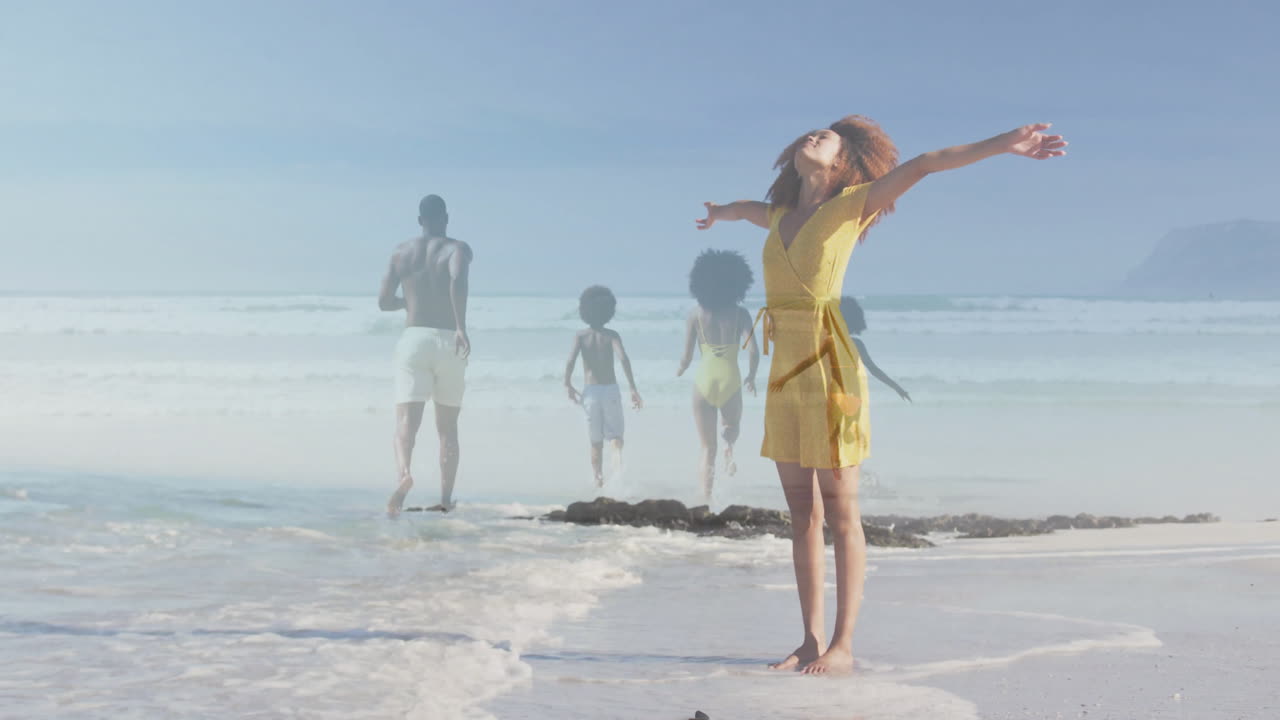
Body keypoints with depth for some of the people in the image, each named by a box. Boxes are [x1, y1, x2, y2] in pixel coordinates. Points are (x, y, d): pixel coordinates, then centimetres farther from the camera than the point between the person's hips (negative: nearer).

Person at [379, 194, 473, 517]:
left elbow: (384, 301, 11)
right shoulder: (457, 248, 2)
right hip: (448, 341, -1)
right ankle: (445, 499, 13)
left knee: (406, 420, -9)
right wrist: (461, 328, -25)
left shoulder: (401, 253, 11)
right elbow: (458, 281, -20)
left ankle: (404, 473, -38)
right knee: (448, 426, 13)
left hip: (413, 338, 1)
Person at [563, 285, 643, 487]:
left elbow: (570, 361, -14)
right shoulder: (611, 335, -4)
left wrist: (568, 385, 2)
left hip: (590, 392, 1)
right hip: (610, 390, -1)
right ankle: (620, 468, -23)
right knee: (615, 436, 4)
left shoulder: (580, 336, -2)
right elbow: (623, 358, -18)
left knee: (596, 441, 13)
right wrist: (633, 389, -17)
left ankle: (599, 479, 13)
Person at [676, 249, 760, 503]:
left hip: (704, 380, 0)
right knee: (732, 424, 30)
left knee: (707, 447, 10)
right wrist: (751, 377, 8)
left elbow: (687, 357, -2)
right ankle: (729, 446, -4)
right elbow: (753, 351, -10)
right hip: (730, 380, 0)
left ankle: (707, 501, 2)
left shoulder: (696, 314, -3)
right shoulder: (739, 313, -3)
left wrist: (680, 370, 21)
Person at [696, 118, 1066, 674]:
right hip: (784, 374, 6)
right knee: (802, 513, 8)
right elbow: (748, 208, 42)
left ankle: (843, 645, 3)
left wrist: (1003, 144, -15)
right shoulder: (781, 216, 17)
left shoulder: (851, 206, 1)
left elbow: (924, 165, -7)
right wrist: (718, 213, 63)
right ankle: (811, 640, 14)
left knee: (840, 514, -2)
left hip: (829, 369, -6)